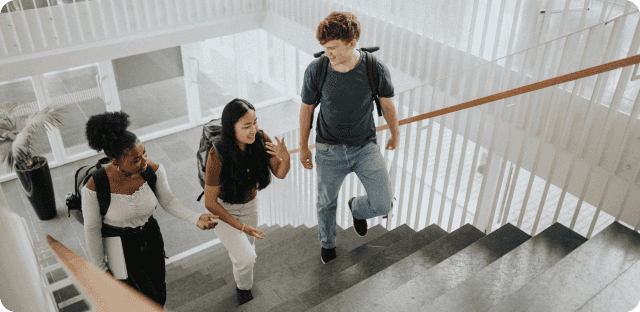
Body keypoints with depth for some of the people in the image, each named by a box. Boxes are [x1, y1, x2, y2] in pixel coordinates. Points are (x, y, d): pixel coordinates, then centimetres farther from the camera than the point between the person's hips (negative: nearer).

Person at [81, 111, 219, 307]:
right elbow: (92, 229, -15)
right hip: (120, 245, -3)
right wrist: (100, 267, -5)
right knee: (148, 299, 7)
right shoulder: (94, 188, -31)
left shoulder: (154, 170, -23)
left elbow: (168, 201, -6)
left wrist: (196, 218, -20)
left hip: (150, 237, 3)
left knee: (159, 297, 20)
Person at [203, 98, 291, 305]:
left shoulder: (260, 139, -24)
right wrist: (241, 226, -22)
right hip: (223, 210, -4)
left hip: (250, 204, 5)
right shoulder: (217, 156, -36)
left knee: (248, 247, 23)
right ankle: (243, 287, 28)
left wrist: (285, 157, -34)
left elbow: (280, 173, -12)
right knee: (246, 259, -8)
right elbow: (209, 203, -24)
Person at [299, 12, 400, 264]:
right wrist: (303, 147, 9)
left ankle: (357, 208, 31)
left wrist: (395, 135, 16)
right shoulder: (315, 71, -16)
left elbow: (388, 105, 1)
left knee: (383, 205, -8)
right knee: (326, 203, 16)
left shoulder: (376, 70, -18)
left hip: (365, 147, 0)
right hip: (329, 150, 0)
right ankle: (327, 243, 50)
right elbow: (306, 108, 0)